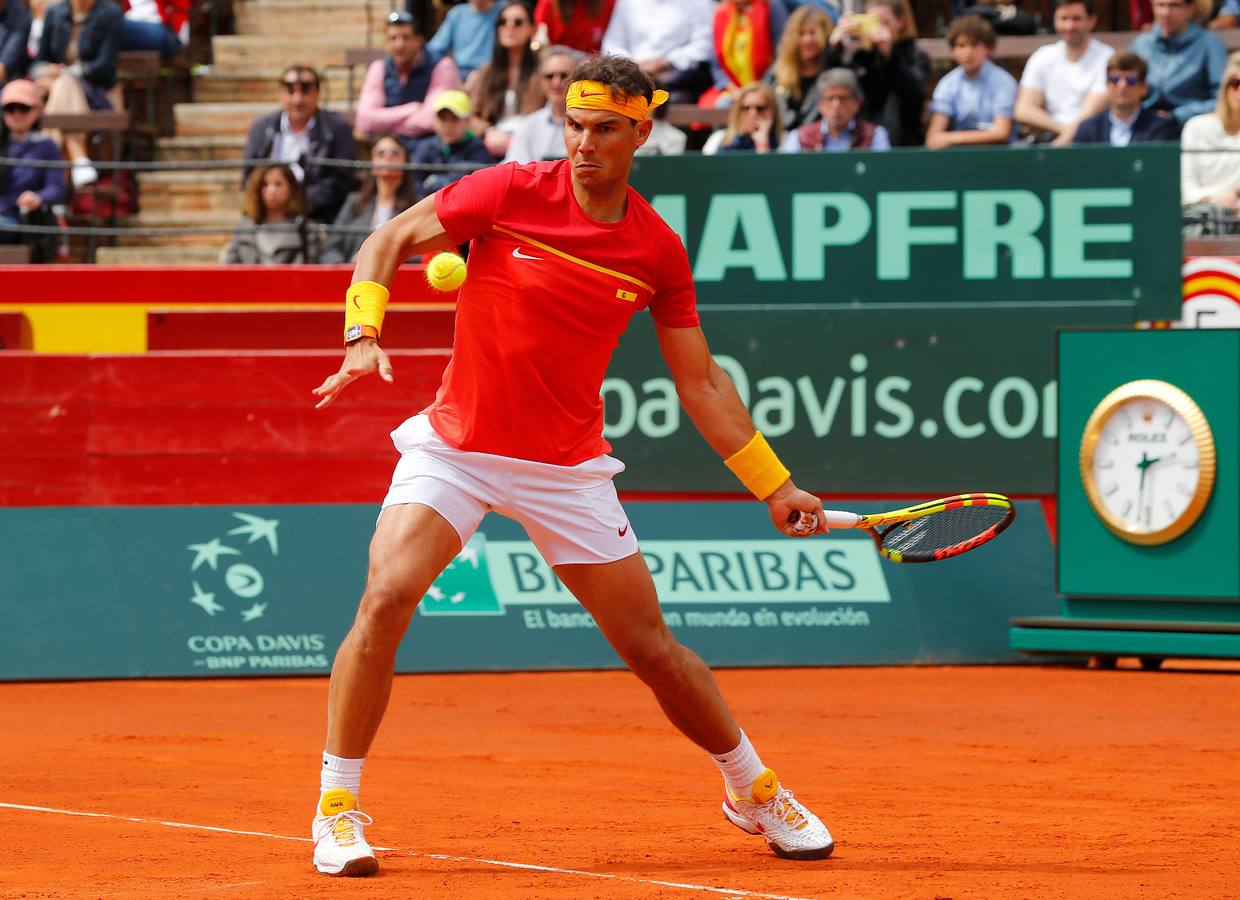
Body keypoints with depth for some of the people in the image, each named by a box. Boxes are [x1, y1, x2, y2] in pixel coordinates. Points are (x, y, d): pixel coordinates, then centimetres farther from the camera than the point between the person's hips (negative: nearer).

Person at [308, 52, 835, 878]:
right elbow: (389, 242, -7)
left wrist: (775, 486, 3)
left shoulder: (659, 252, -4)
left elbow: (701, 384, 5)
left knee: (653, 648, 5)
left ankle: (754, 792, 29)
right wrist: (363, 335, -24)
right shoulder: (511, 193, -11)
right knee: (386, 600, -23)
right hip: (457, 447, -2)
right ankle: (338, 810, -12)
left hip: (568, 469, 2)